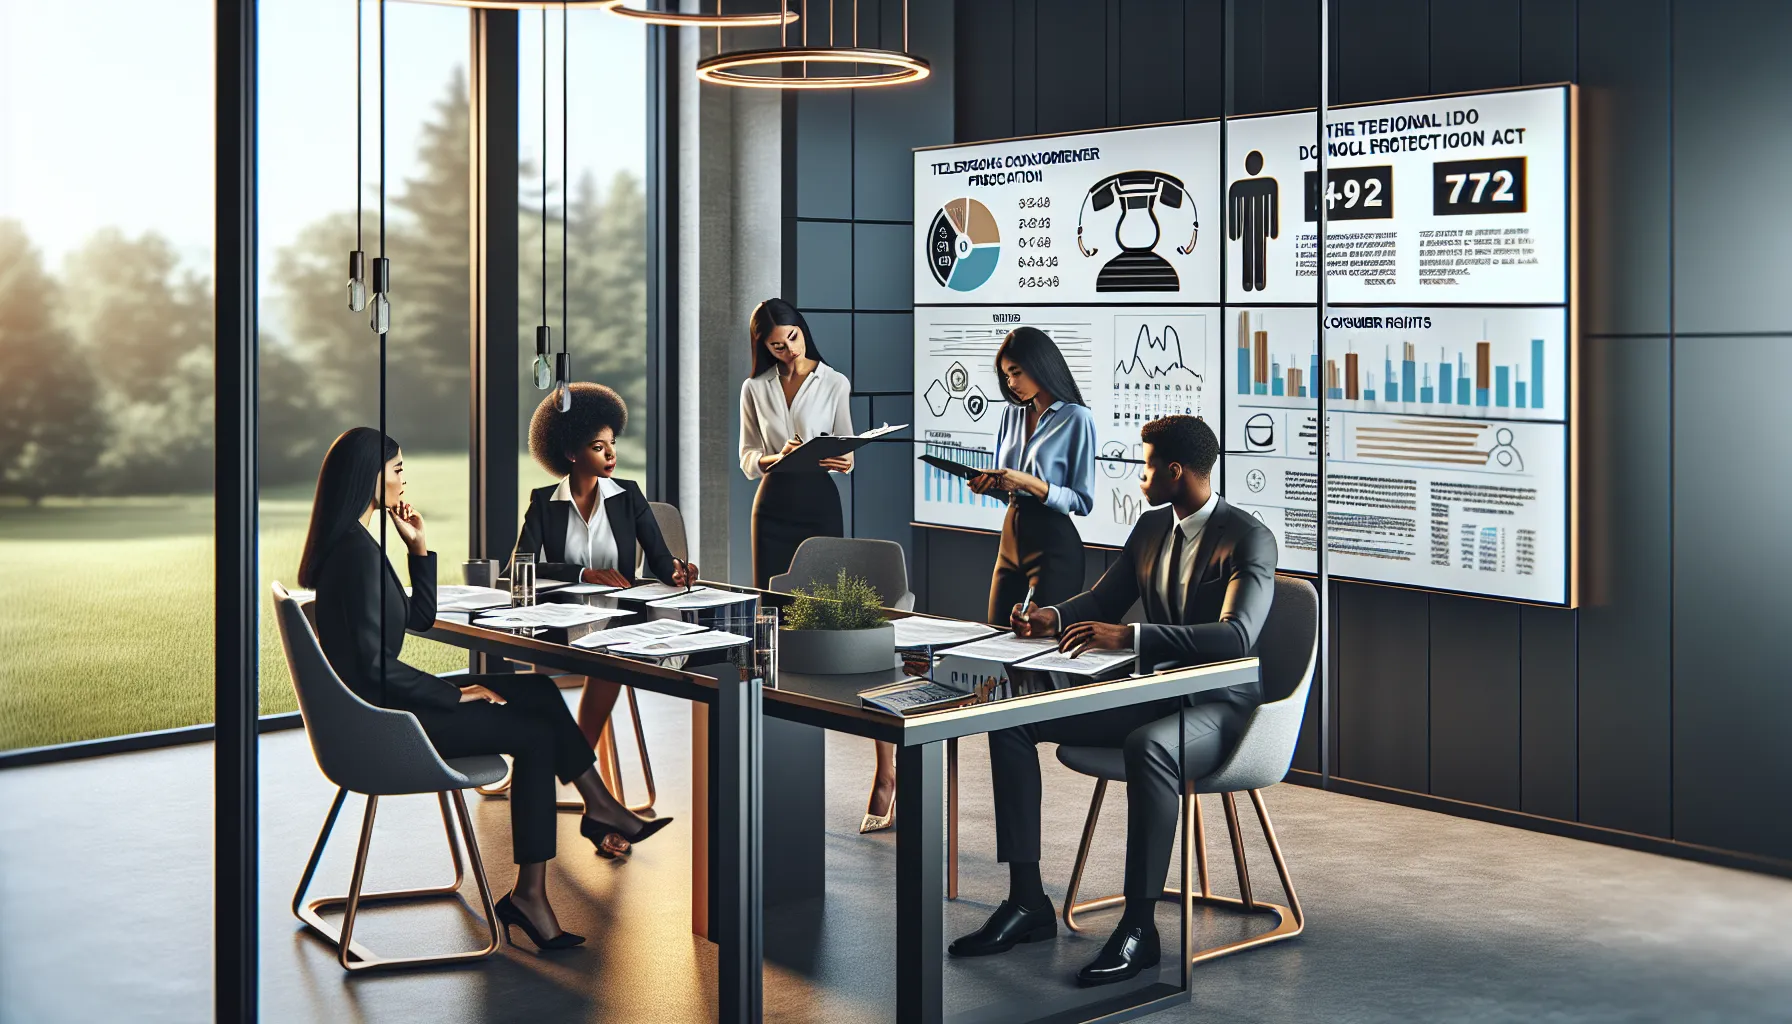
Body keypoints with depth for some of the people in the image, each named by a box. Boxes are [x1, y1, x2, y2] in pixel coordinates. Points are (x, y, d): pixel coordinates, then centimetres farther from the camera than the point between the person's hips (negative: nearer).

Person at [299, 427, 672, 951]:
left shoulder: (353, 545, 12)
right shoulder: (359, 552, -21)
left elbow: (420, 617, 20)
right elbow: (378, 667, -25)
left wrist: (419, 545, 9)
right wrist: (456, 694, -14)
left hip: (381, 704, 10)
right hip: (381, 722, -10)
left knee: (538, 691, 8)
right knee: (534, 734, -10)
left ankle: (601, 809, 10)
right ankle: (529, 894, -6)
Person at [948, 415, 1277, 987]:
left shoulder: (1249, 539, -14)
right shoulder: (1150, 528, 10)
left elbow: (1237, 635, -29)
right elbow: (1101, 601, 19)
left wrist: (1130, 636, -37)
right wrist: (1053, 618, -5)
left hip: (1218, 705, -8)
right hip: (1151, 692, 8)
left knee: (1148, 747, -42)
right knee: (1011, 719, -6)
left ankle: (1139, 926, -31)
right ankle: (1027, 902, -7)